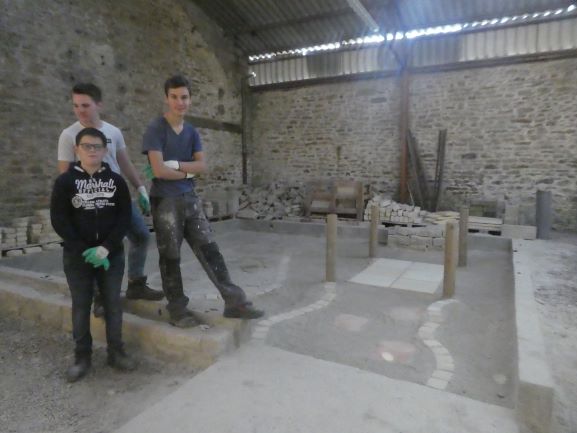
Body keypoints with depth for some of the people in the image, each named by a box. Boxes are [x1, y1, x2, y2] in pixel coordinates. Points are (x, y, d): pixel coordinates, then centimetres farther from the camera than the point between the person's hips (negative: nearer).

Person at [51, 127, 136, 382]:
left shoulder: (116, 181, 3)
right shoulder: (65, 181, 0)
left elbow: (125, 217, -2)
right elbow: (58, 220, -5)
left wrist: (106, 248, -13)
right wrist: (83, 250, -14)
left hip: (112, 254, 1)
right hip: (77, 256, 0)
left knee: (113, 303, 7)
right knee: (81, 306, 8)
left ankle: (116, 352, 20)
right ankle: (82, 357, 21)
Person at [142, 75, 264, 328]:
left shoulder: (192, 132, 11)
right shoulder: (155, 130, -7)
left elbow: (202, 166, 2)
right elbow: (159, 170, -16)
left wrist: (176, 164, -12)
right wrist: (187, 172, -4)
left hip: (190, 198, 5)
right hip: (165, 201, -5)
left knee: (209, 250, 3)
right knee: (171, 256, 4)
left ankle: (234, 301, 7)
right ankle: (177, 309, 17)